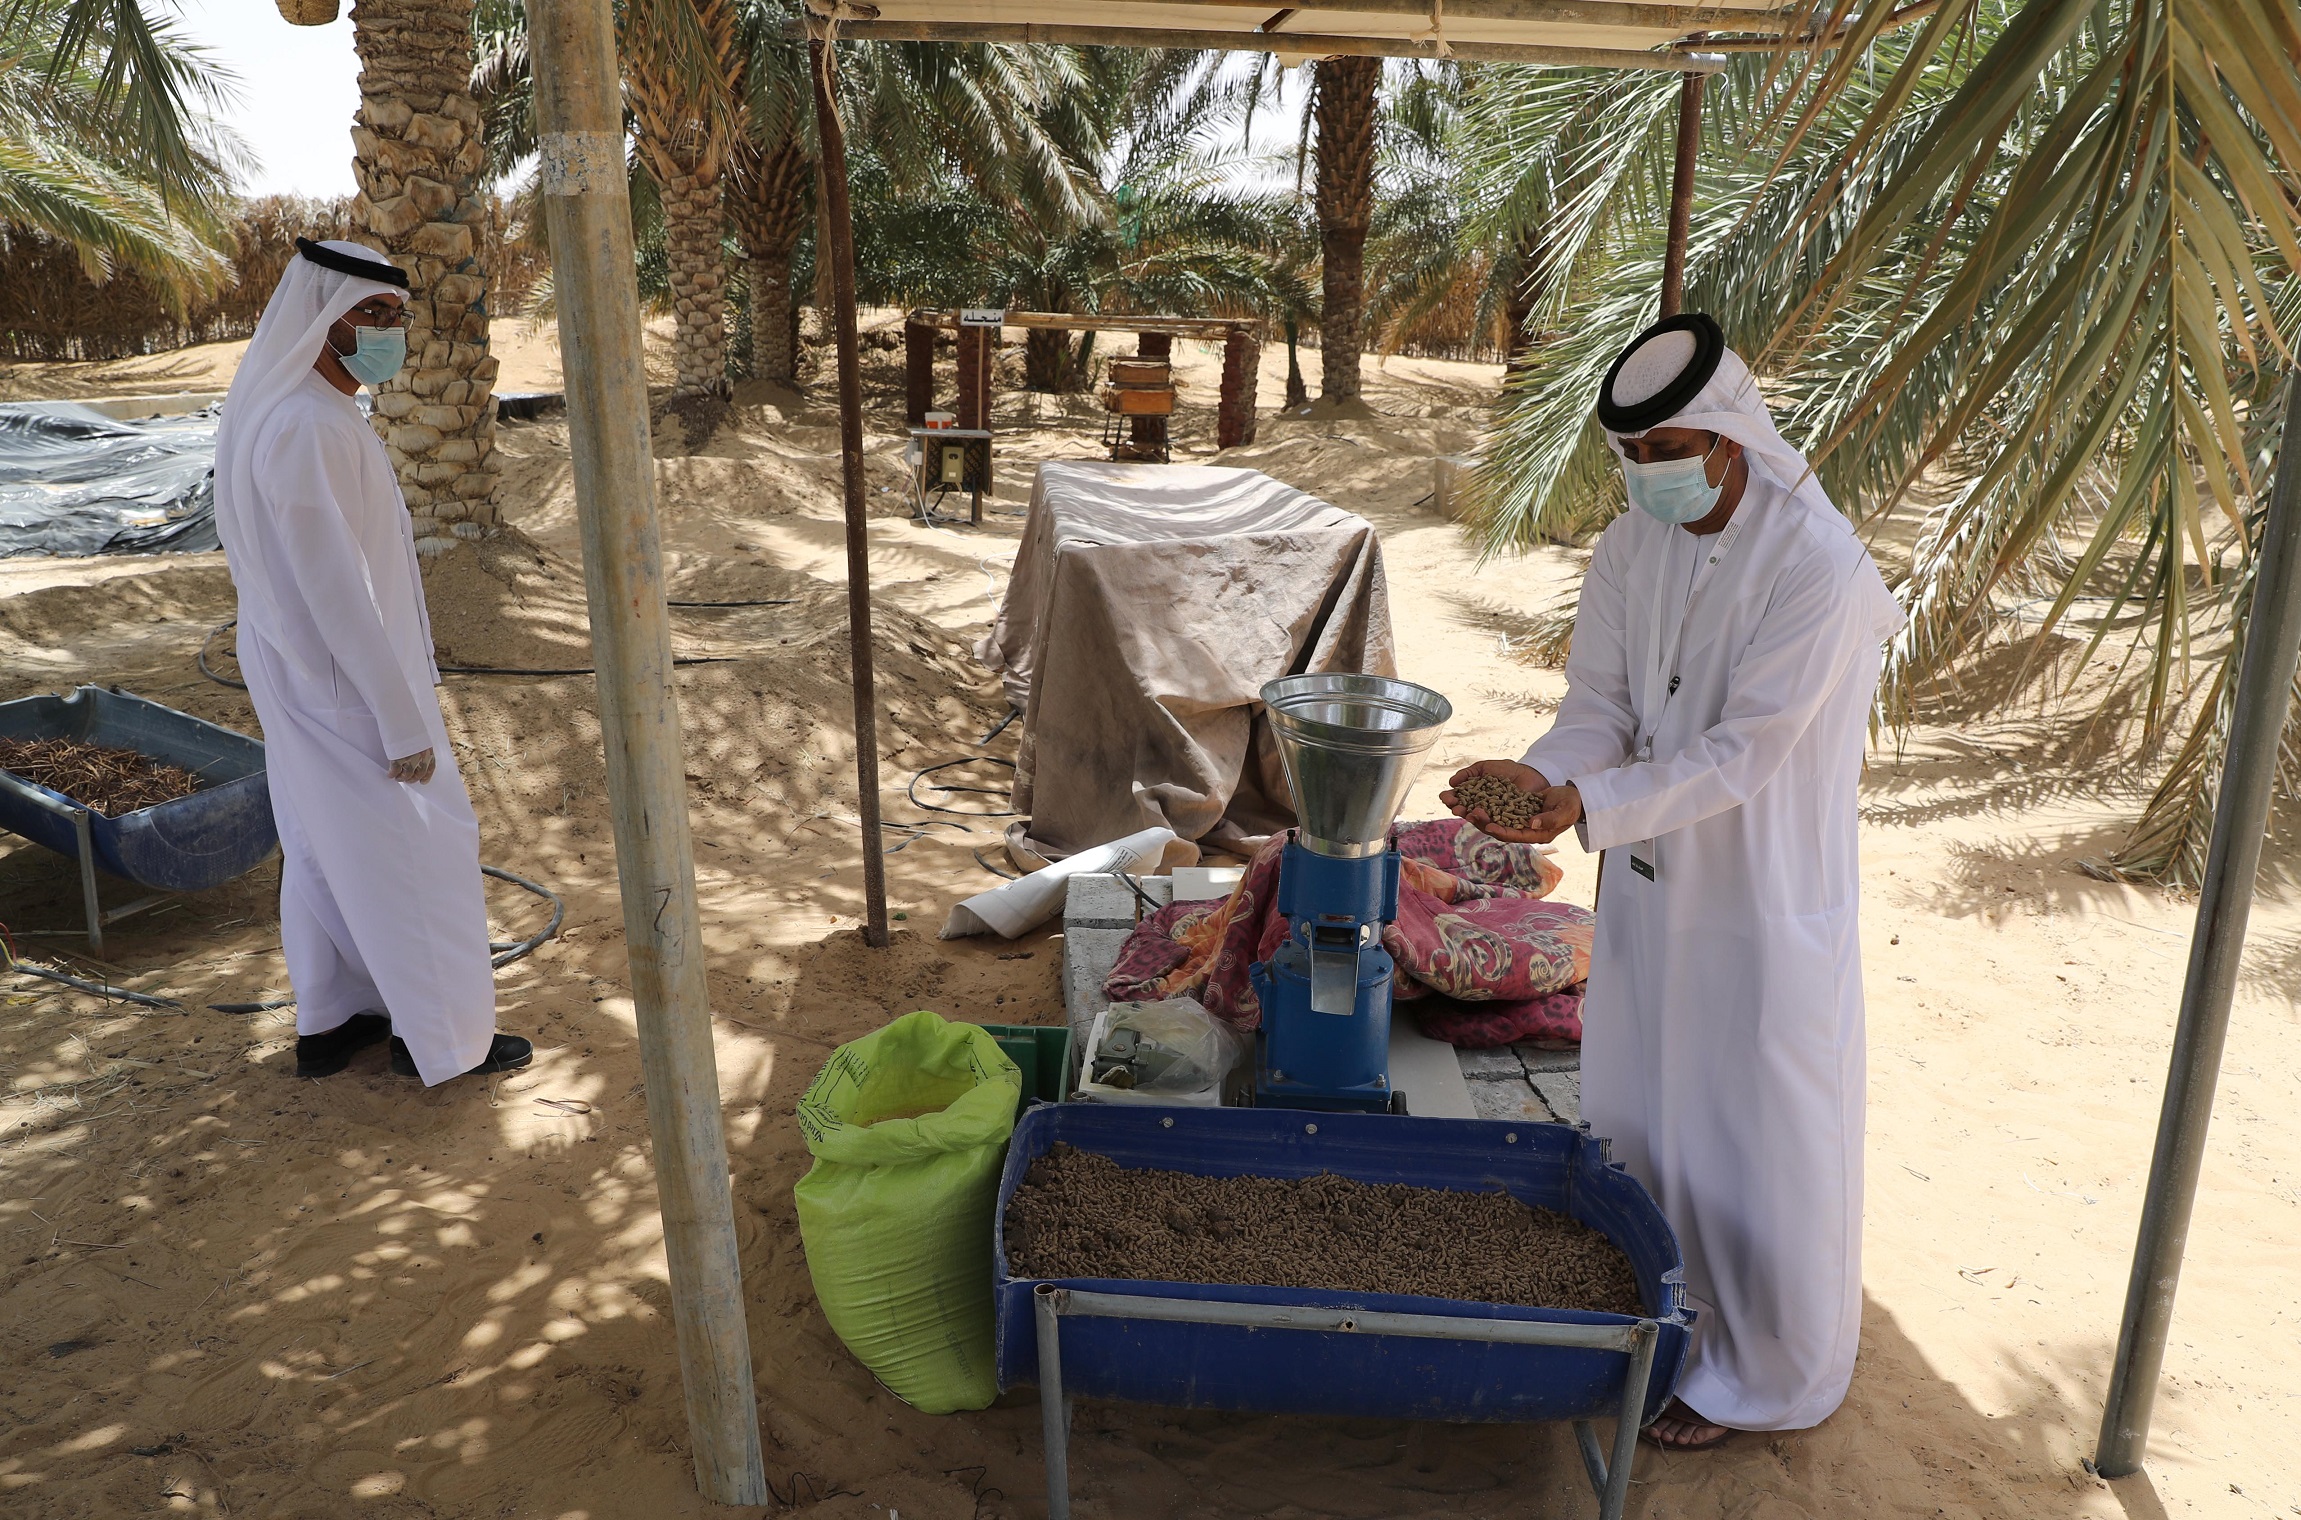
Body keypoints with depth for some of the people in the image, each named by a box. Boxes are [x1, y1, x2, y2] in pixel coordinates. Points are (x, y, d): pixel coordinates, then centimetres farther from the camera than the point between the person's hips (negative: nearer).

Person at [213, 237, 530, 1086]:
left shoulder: (300, 412, 5)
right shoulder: (308, 429, -26)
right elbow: (335, 592, -26)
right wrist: (405, 720, -21)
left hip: (306, 678, 10)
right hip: (347, 687, -10)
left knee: (324, 846, 18)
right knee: (416, 850, 4)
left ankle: (330, 1023, 32)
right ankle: (444, 1038, 18)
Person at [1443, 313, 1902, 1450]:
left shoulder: (1818, 568, -22)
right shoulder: (1629, 550, -1)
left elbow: (1743, 753, -25)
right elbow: (1600, 706, -1)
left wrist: (1590, 808, -34)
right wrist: (1543, 775, -22)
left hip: (1765, 899, -6)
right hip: (1649, 880, 7)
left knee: (1755, 1140, 8)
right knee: (1634, 1110, 20)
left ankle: (1756, 1375, 30)